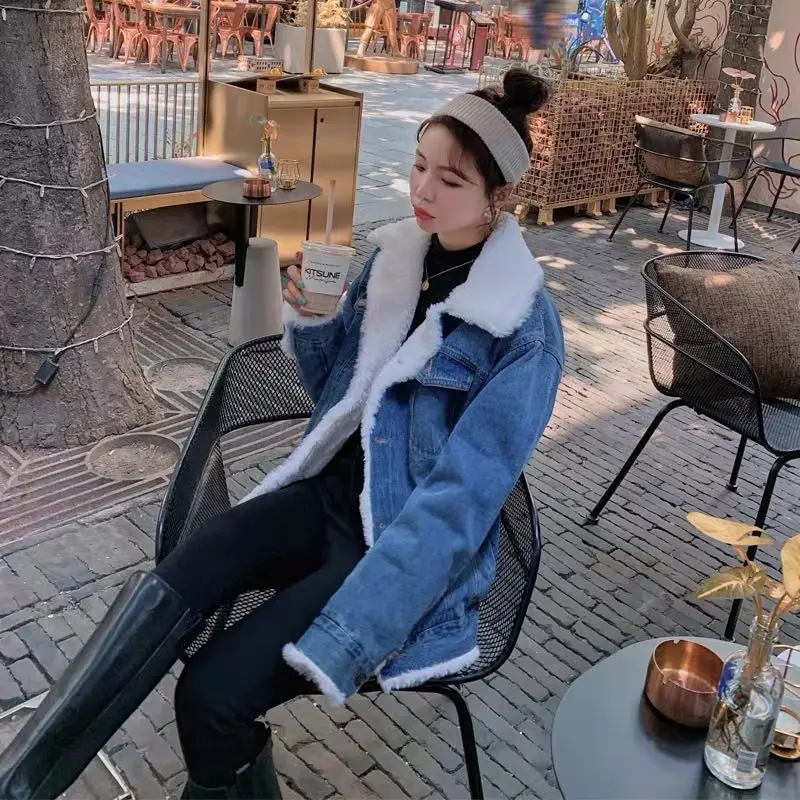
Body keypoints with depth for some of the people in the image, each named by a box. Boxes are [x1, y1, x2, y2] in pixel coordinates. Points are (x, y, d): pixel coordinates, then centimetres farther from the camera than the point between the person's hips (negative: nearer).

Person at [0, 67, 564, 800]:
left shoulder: (525, 329, -17)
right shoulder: (395, 253, 2)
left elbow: (455, 503, -23)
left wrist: (330, 645, -29)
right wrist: (307, 318, -9)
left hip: (415, 552, -5)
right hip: (332, 493, 6)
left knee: (214, 690, -24)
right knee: (175, 583, -25)